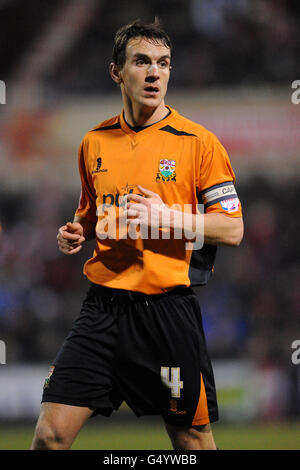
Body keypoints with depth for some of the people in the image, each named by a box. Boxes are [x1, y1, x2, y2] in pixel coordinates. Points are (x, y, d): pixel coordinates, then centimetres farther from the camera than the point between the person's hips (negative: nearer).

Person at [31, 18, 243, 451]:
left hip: (168, 307, -3)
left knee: (193, 437, 5)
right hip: (104, 303, 3)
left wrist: (169, 217, -19)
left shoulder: (198, 143, -4)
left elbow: (232, 229, -5)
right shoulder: (94, 143, 11)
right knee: (52, 431, -7)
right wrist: (75, 233, 4)